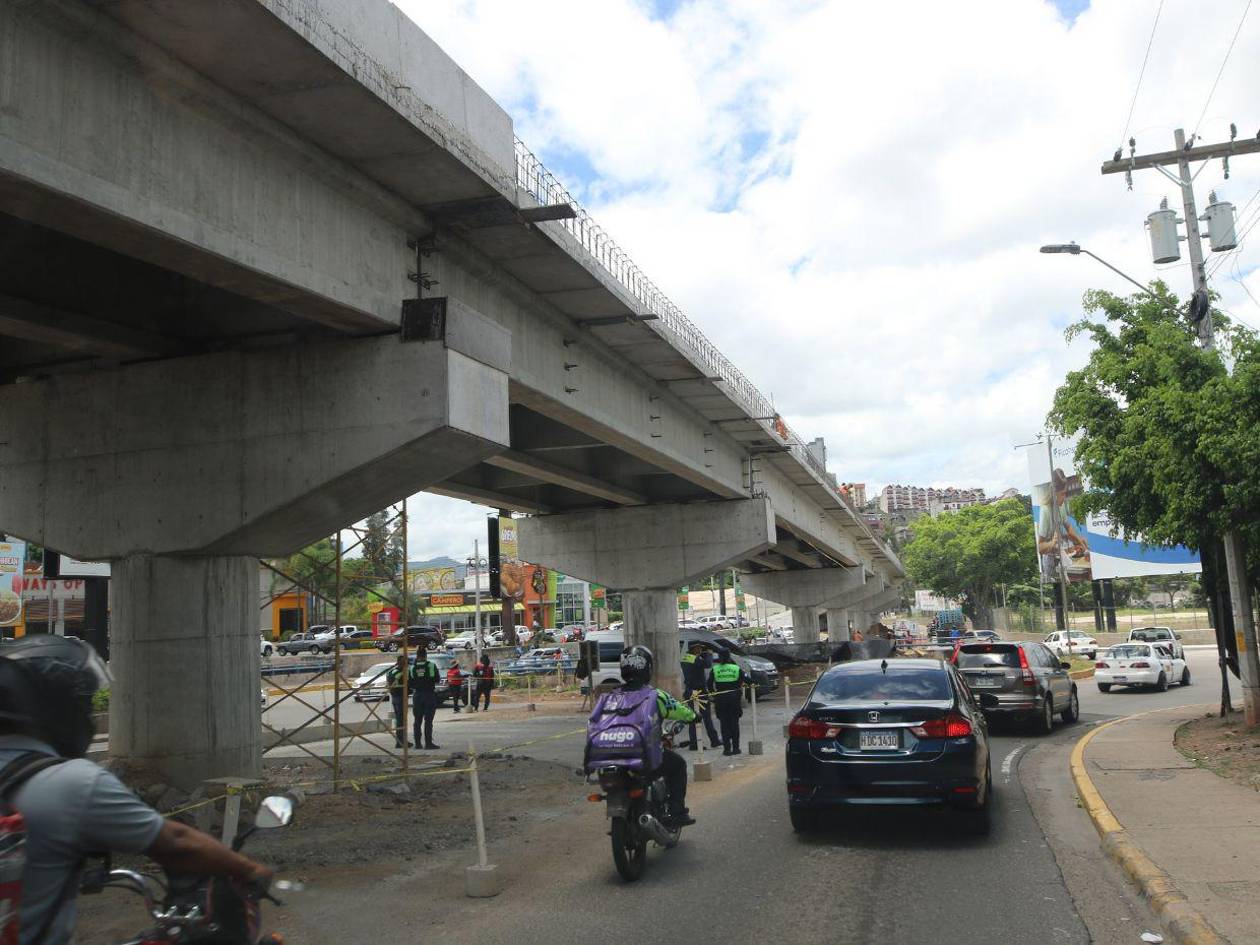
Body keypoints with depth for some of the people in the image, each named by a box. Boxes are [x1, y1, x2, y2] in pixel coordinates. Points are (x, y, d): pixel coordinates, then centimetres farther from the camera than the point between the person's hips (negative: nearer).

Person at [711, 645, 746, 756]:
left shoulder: (715, 669, -4)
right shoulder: (736, 668, -3)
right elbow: (745, 680, 0)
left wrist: (714, 693, 13)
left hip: (721, 699, 0)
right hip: (734, 697, 0)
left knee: (724, 724, 7)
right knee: (734, 723, 10)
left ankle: (727, 748, 4)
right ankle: (735, 748, 11)